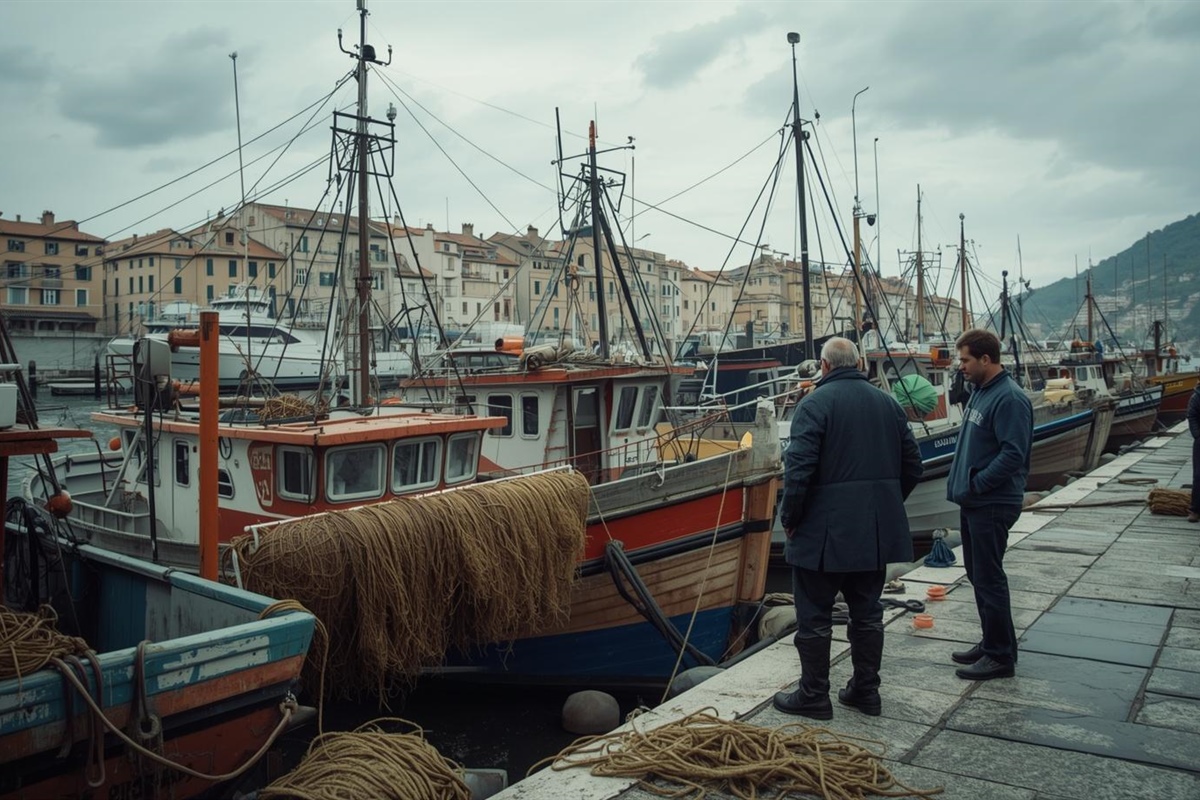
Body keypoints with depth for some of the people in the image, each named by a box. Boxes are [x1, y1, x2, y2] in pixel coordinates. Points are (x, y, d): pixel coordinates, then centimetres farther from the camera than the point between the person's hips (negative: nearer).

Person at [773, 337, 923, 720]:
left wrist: (789, 518, -8)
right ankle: (866, 691, 26)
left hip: (824, 532, -6)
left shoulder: (815, 403, -11)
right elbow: (912, 466, 12)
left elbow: (798, 469, -19)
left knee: (814, 616, 5)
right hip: (876, 532, 6)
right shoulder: (888, 403, 8)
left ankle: (813, 696, 13)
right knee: (867, 613, 16)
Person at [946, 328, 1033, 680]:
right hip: (973, 502, 10)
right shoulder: (980, 392, 13)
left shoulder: (1009, 398, -18)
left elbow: (1013, 454, -24)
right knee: (977, 573, 17)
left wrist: (976, 483, -20)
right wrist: (960, 482, 13)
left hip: (992, 505, -10)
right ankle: (991, 643, 29)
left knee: (989, 578, -3)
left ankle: (1001, 655, 8)